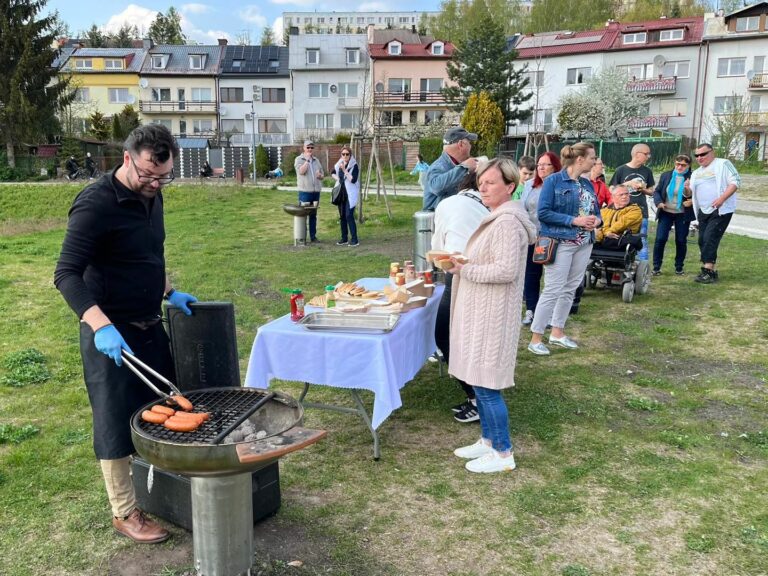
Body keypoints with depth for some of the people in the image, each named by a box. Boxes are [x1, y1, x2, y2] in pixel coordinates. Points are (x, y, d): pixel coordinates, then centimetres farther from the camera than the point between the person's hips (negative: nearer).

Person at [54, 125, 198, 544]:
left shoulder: (151, 197, 5)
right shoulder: (95, 204, -19)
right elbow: (66, 274, -22)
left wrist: (169, 292, 10)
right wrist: (101, 325, -34)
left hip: (150, 325, 8)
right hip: (110, 333, -8)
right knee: (117, 423, 3)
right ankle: (124, 512, 19)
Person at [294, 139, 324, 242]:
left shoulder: (316, 160, 15)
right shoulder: (299, 159, -1)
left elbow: (322, 174, 19)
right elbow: (301, 171, -18)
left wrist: (320, 175, -5)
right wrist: (307, 159, -13)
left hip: (316, 191, 5)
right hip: (304, 191, -5)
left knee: (313, 215, 9)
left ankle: (313, 236, 15)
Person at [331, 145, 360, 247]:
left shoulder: (354, 166, -10)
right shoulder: (339, 164, 7)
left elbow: (353, 180, -20)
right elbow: (333, 173, 27)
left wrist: (344, 170, -23)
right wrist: (336, 178, 7)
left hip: (351, 194, -6)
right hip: (341, 193, 6)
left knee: (349, 216, -14)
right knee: (342, 216, 10)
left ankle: (354, 240, -10)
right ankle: (344, 238, 19)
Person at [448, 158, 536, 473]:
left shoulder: (507, 222, -19)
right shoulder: (496, 218, 14)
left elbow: (506, 270, -26)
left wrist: (465, 269, -18)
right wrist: (461, 265, 7)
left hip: (492, 315, -10)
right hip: (480, 312, 10)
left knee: (486, 384, -2)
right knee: (480, 382, 17)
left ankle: (503, 453, 11)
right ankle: (488, 440, 30)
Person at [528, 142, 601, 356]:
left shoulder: (587, 184, 11)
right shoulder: (554, 181, -9)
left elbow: (596, 211, 18)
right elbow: (543, 212, -16)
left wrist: (597, 220, -6)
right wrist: (574, 220, -20)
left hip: (584, 244, 7)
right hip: (560, 243, -7)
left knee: (570, 290, 12)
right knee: (552, 290, -7)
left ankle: (557, 332, 24)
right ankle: (535, 338, 0)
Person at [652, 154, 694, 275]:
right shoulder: (666, 175, 5)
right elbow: (657, 191, 8)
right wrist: (659, 202, -9)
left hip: (683, 215, -1)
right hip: (666, 213, 1)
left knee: (681, 241, 5)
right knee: (660, 239, -5)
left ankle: (679, 267, 18)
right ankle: (656, 267, 4)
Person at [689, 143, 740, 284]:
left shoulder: (723, 164, -2)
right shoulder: (696, 173, 19)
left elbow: (735, 181, -11)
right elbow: (691, 193, 21)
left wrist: (722, 198, -24)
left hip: (721, 210, -7)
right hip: (703, 211, 8)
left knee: (710, 238, -16)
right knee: (703, 240, 5)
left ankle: (708, 271, -16)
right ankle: (709, 271, 13)